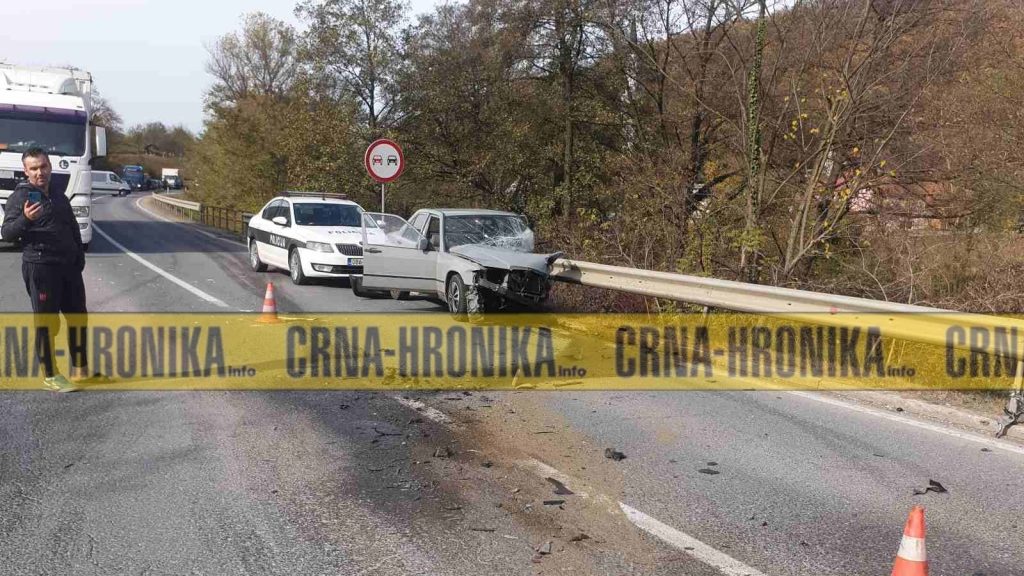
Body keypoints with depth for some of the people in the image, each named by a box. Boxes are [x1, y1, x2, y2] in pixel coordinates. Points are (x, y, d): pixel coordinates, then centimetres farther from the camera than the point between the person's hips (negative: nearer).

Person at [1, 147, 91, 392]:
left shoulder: (60, 198, 17)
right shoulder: (20, 196, -4)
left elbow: (74, 231, 24)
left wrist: (79, 259, 12)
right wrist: (25, 219, -30)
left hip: (68, 266, 7)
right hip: (40, 267, -7)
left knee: (77, 316, 12)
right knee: (47, 321, -2)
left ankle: (80, 368, 26)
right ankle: (51, 376, 8)